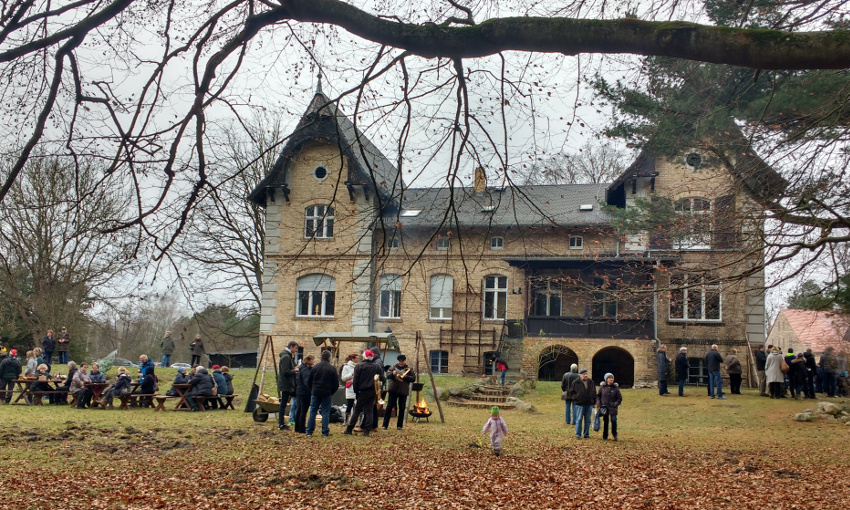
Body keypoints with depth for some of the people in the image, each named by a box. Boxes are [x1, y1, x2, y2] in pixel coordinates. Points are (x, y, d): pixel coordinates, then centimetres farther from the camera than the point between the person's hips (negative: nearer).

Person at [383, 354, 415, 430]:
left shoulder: (409, 369, 6)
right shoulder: (393, 367, 7)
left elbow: (413, 378, -2)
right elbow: (387, 376, -1)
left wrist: (405, 376, -17)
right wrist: (392, 373, -22)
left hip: (403, 391, 0)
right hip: (393, 390, 0)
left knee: (402, 408, 3)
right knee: (389, 406, -3)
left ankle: (400, 425, 12)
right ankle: (385, 424, 0)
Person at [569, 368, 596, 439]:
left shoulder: (591, 382, 9)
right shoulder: (576, 383, -3)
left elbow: (594, 392, 18)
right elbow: (571, 391, 5)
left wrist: (594, 401, 13)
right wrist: (575, 397, -10)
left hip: (589, 404, 4)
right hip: (580, 404, -3)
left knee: (587, 420, 8)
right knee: (579, 419, -3)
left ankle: (586, 434, 16)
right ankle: (578, 435, 2)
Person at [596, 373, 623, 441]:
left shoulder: (615, 387, 0)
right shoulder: (602, 387, 1)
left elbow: (620, 398, 5)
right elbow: (598, 396, 10)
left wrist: (615, 404, -8)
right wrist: (598, 404, -1)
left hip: (612, 408, -1)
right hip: (604, 407, 1)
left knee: (613, 420, -13)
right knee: (605, 422, 6)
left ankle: (614, 434, 8)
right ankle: (605, 436, 18)